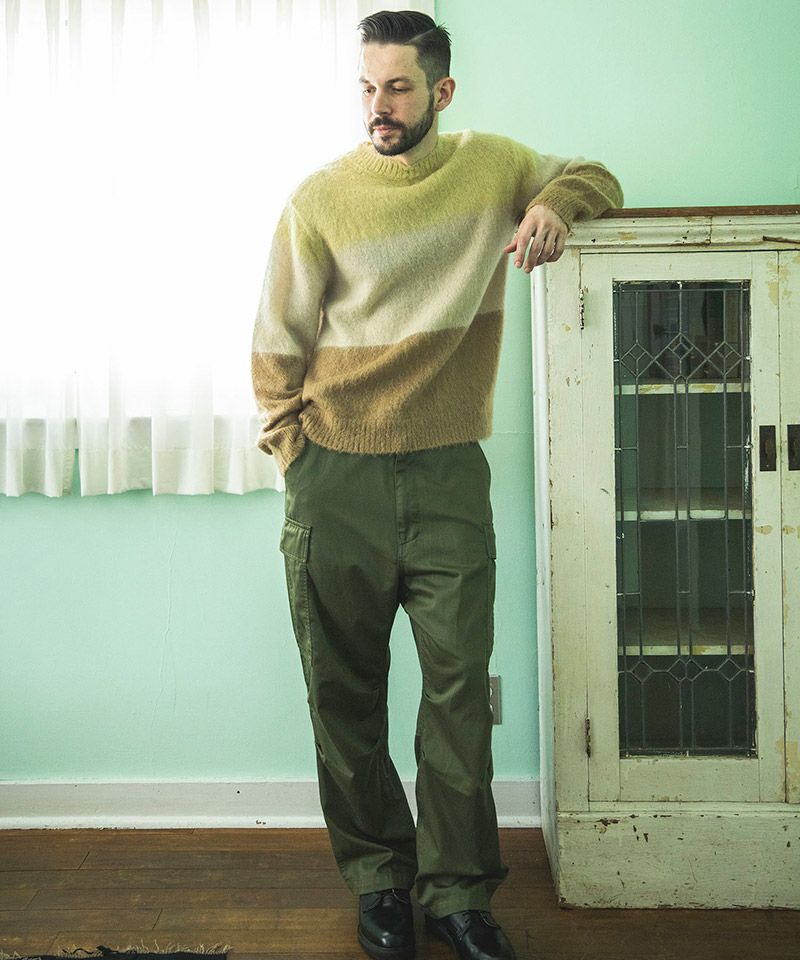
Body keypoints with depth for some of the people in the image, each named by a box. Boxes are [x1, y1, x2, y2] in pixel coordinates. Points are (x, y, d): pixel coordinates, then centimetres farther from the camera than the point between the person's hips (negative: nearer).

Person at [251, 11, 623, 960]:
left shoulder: (492, 165, 6)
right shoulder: (320, 198, 1)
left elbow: (598, 178, 21)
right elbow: (276, 345, 5)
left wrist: (554, 202, -3)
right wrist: (293, 457, -1)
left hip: (447, 474, 1)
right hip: (336, 480, 0)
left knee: (460, 686, 0)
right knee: (345, 693, 6)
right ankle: (377, 878, 23)